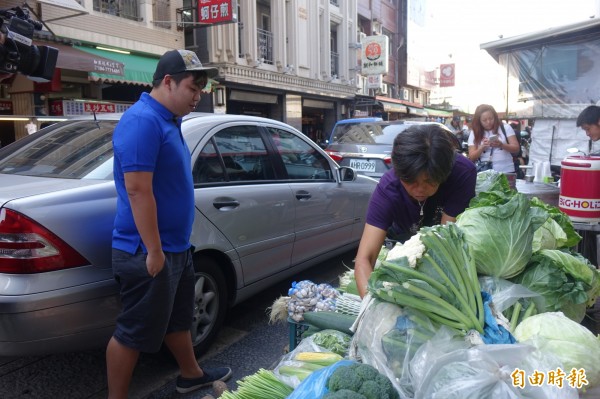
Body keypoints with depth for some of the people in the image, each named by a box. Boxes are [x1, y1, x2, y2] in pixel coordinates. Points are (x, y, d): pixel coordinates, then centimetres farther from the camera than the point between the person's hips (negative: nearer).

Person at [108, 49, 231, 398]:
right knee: (134, 332, 5)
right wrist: (154, 252, -23)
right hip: (148, 252, -10)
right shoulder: (142, 121, -19)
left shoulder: (168, 122, 12)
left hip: (176, 247, 10)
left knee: (179, 317, 24)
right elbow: (138, 190, -25)